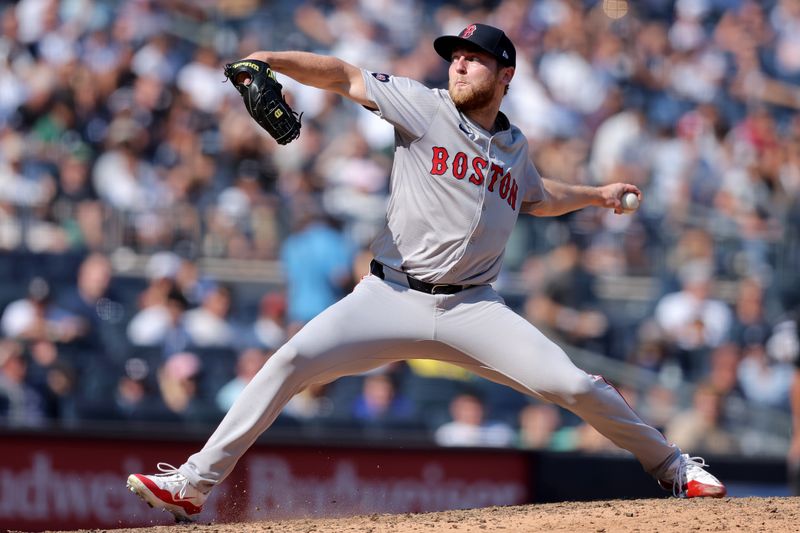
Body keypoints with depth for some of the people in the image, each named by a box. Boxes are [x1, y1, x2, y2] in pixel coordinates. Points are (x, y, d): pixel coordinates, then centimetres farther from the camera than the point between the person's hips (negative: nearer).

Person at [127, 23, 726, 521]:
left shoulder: (515, 146, 13)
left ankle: (672, 465, 10)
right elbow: (345, 76, -8)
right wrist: (270, 60, -20)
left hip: (473, 308, 2)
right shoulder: (424, 107, 1)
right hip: (391, 297, -2)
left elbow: (536, 196, 37)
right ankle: (193, 484, -14)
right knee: (292, 360, -19)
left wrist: (598, 195, 32)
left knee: (573, 385, -12)